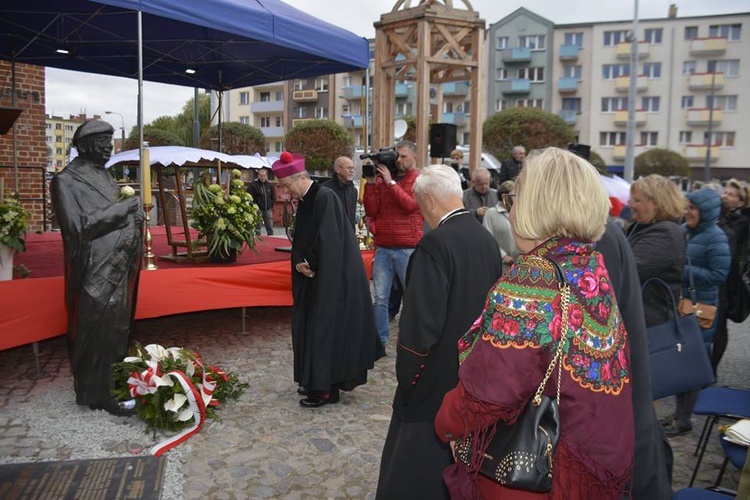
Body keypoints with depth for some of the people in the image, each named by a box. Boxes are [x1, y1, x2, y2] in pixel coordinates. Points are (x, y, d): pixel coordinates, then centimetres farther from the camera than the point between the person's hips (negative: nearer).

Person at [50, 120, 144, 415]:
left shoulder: (104, 176, 13)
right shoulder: (66, 180, -10)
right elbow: (78, 225, -20)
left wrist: (135, 215, 0)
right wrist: (122, 208, -20)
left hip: (116, 267, 7)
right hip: (94, 270, -7)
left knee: (116, 327, 12)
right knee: (96, 330, -1)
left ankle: (113, 381, 24)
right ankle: (96, 393, 11)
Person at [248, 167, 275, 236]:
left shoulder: (270, 185, 8)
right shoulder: (253, 185, -6)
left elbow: (273, 197, 16)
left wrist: (271, 206, 7)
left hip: (268, 209, 4)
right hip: (258, 209, -4)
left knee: (270, 227, 8)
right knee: (258, 227, -1)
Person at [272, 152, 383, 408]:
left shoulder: (324, 198, -18)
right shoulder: (304, 201, 10)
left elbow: (327, 241, -23)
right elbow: (299, 241, 13)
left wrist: (309, 264, -9)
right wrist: (300, 262, -5)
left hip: (332, 278, -9)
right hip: (315, 276, 9)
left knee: (326, 328, -3)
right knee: (311, 326, 14)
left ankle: (327, 389, 9)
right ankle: (316, 381, 27)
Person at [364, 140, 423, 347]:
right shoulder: (381, 178, 9)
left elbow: (411, 205, -14)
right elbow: (371, 211, 3)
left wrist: (390, 182, -11)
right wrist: (371, 182, -4)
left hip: (408, 249, -3)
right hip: (382, 248, 3)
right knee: (380, 299, 5)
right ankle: (380, 341, 15)